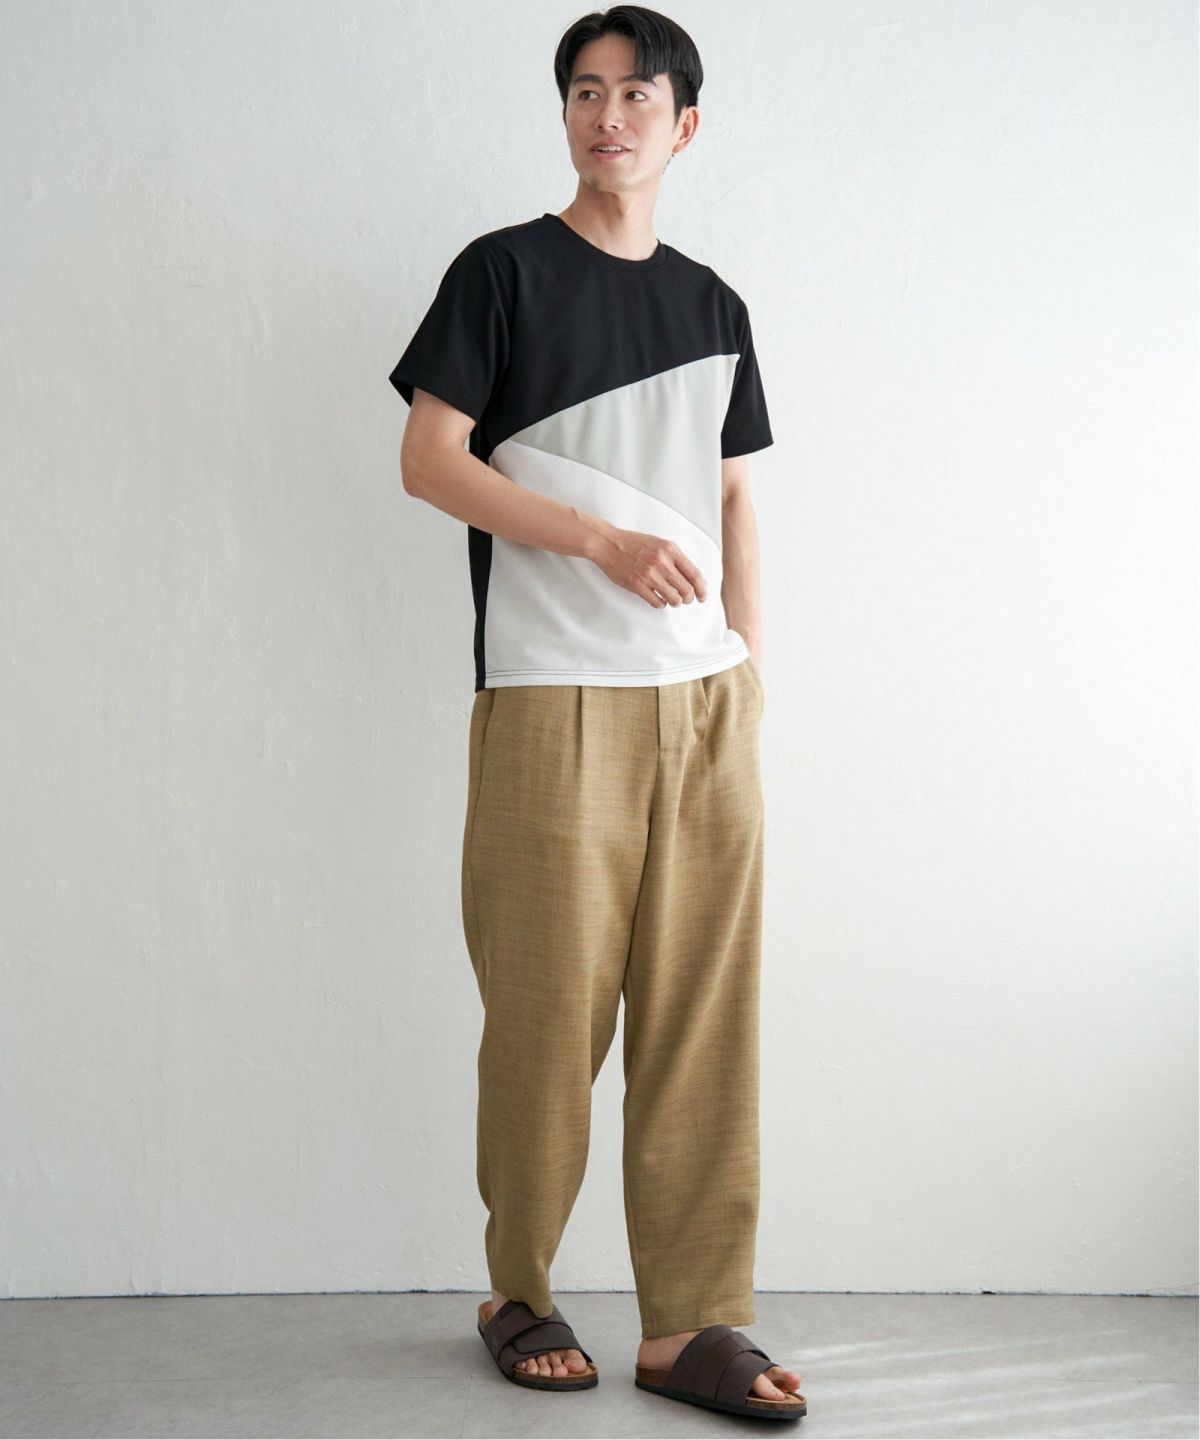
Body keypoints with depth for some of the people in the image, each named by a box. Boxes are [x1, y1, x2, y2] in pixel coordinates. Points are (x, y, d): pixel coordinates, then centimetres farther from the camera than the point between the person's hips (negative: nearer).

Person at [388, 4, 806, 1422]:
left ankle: (692, 1322, 9)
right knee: (548, 1010, -1)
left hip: (704, 697, 4)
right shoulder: (504, 269, 3)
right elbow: (429, 459, -4)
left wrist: (751, 654, 11)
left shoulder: (713, 305, 17)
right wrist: (601, 539, -13)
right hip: (554, 696, -4)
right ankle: (517, 1295, 17)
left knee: (703, 1013, 2)